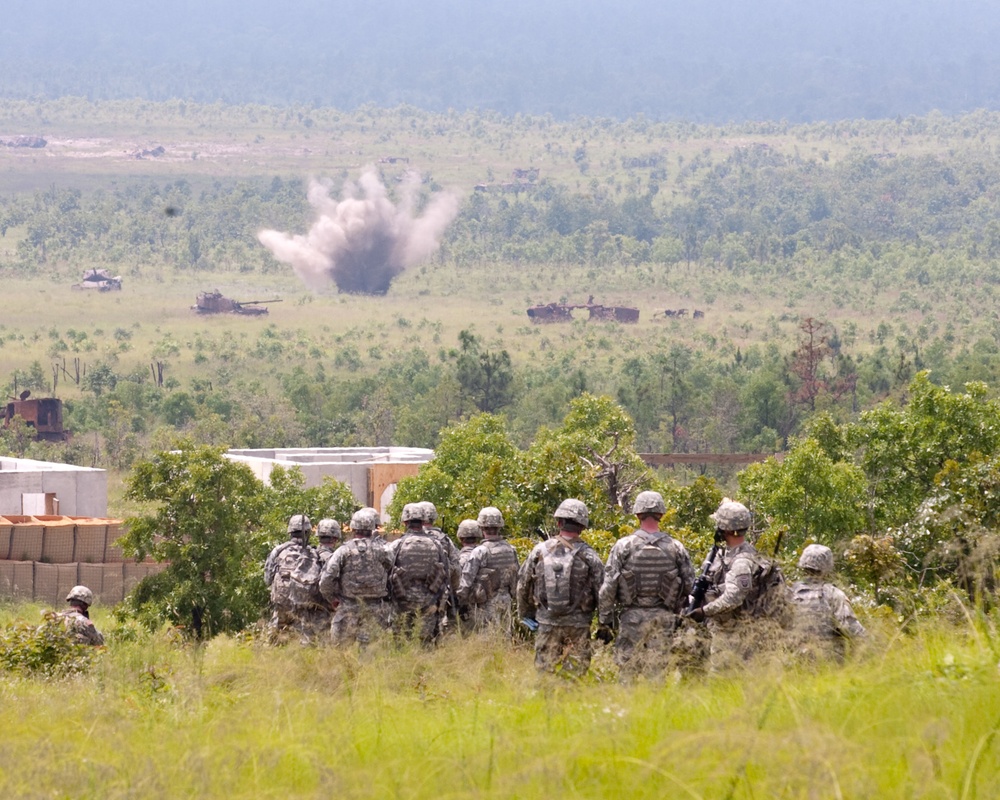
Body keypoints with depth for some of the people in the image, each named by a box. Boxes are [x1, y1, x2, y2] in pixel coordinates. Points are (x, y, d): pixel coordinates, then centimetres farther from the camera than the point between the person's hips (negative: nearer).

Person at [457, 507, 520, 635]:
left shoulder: (480, 552, -15)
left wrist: (461, 603, -1)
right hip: (506, 602, 6)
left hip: (486, 605, -6)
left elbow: (466, 580, -12)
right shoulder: (511, 551, 4)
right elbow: (515, 578, 13)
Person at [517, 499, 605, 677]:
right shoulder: (587, 555, -7)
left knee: (545, 672, 7)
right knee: (576, 673, 2)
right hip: (578, 626, -2)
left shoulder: (540, 551, 0)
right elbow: (602, 590, -6)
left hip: (547, 623, 2)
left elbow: (523, 585, 9)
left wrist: (526, 613, 23)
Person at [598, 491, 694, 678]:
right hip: (663, 618, 2)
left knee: (628, 670, 2)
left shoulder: (624, 546, -6)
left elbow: (608, 587, -6)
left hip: (632, 616, -2)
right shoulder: (675, 547, 0)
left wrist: (604, 621, 1)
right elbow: (689, 583, 5)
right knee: (657, 673, 5)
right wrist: (677, 613, 19)